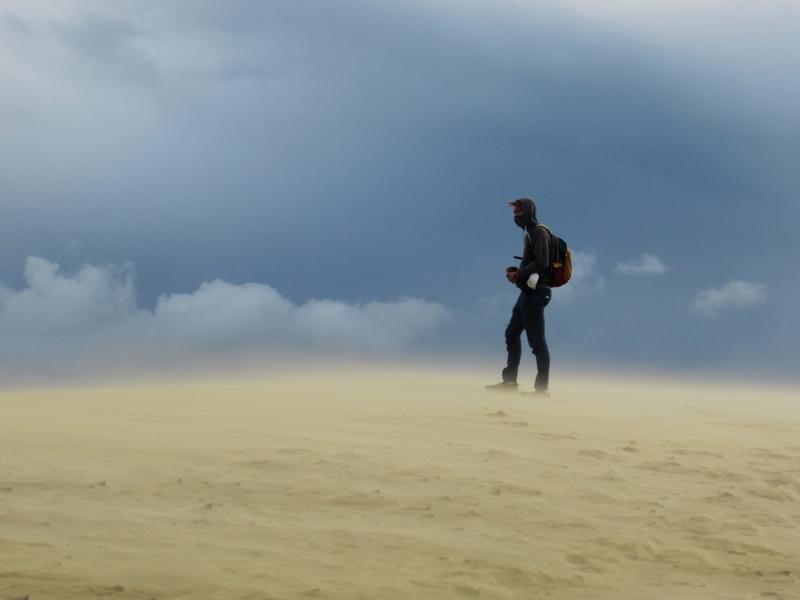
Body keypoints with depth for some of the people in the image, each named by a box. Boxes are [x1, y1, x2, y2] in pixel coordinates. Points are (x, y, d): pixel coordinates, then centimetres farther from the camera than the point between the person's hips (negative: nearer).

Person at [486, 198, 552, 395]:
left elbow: (542, 263, -21)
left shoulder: (539, 232, -11)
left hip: (535, 292, -10)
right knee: (512, 334, 14)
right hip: (528, 292, 10)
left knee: (536, 340, -9)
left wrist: (518, 274, -13)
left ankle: (542, 386, -6)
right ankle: (509, 381, 19)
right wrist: (516, 272, 6)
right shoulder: (530, 234, 19)